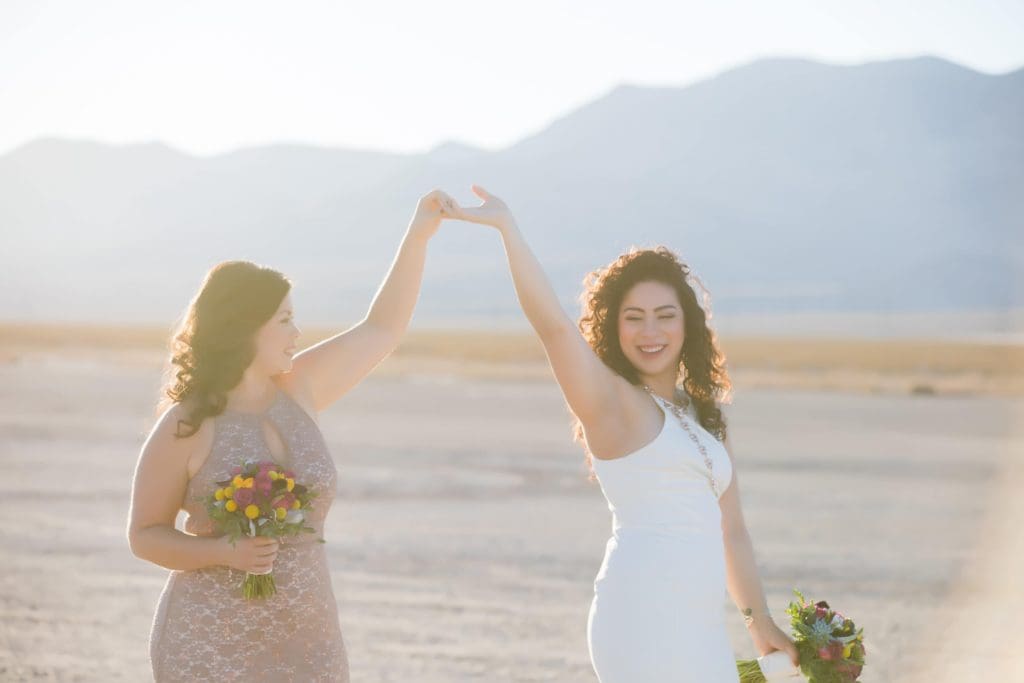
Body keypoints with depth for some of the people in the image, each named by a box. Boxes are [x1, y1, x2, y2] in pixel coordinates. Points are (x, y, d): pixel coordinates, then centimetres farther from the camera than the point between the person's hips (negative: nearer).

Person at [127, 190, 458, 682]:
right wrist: (224, 551, -18)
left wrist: (418, 235, 8)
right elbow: (144, 534, -2)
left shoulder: (297, 391, 6)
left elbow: (381, 331, 14)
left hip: (309, 641, 5)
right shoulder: (185, 427, -8)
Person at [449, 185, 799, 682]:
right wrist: (508, 229, -25)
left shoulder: (704, 415, 17)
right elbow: (553, 324, -18)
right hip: (643, 616, -7)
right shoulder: (611, 402, -2)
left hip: (702, 626, 8)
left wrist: (759, 621, 23)